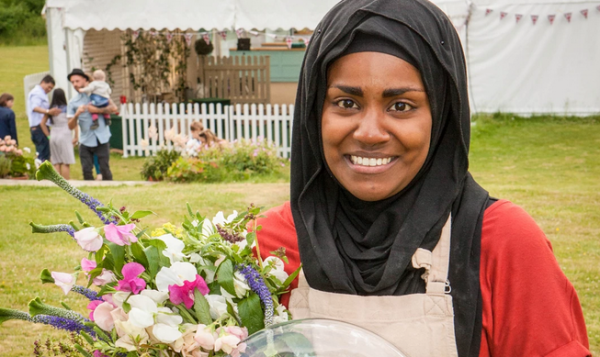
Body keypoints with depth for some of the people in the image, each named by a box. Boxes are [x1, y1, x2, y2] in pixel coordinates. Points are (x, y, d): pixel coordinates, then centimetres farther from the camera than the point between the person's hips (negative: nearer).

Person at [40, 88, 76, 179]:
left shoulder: (50, 109, 5)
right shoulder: (66, 108, -6)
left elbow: (42, 123, 7)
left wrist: (48, 135, 11)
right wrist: (76, 137, -6)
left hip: (53, 137, 4)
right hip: (65, 136, -4)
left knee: (56, 163, 8)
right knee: (66, 163, -2)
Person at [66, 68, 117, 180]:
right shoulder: (73, 103, 8)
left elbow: (113, 108, -2)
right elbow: (71, 126, 2)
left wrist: (97, 110, -12)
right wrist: (77, 114, -16)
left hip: (102, 139, -2)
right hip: (85, 142, 2)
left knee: (104, 169, -3)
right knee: (86, 170, -3)